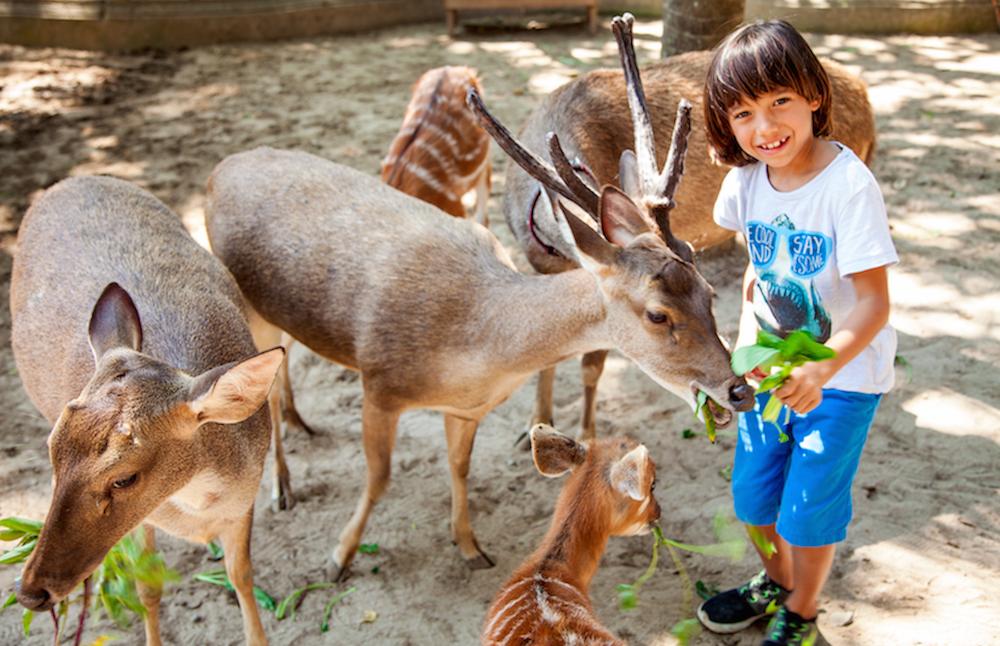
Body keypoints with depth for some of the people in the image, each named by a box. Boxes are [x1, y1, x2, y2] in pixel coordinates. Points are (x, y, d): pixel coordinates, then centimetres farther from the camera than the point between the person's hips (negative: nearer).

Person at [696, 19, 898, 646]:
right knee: (754, 493, 18)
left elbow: (874, 302, -27)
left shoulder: (848, 185, -26)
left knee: (808, 507, 5)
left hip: (843, 372, -5)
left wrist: (822, 369, -41)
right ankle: (778, 582, 47)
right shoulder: (746, 180, -8)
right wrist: (747, 332, 2)